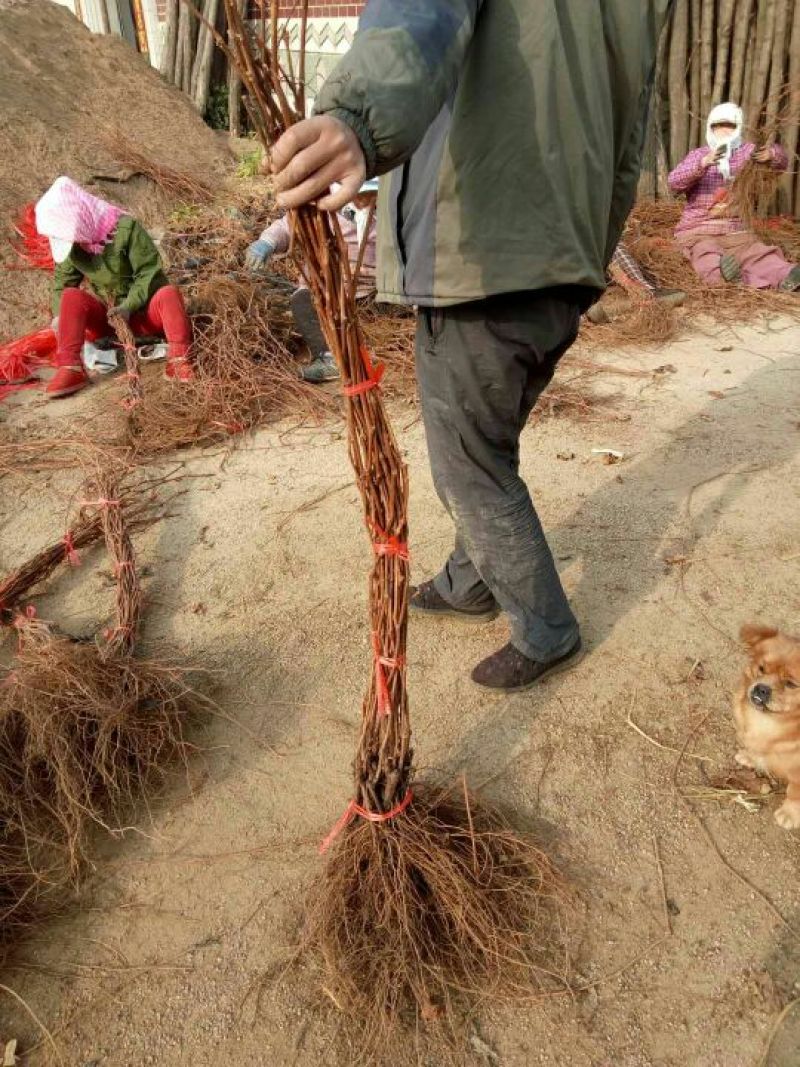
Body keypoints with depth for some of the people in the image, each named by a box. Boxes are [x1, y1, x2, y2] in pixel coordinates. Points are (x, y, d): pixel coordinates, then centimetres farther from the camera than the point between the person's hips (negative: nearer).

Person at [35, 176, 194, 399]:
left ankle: (178, 360, -46)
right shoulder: (71, 245, -2)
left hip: (143, 312, -4)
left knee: (169, 294, -33)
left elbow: (149, 272, -18)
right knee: (71, 297, -23)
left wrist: (129, 306, -28)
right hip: (104, 317, 4)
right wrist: (59, 316, -13)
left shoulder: (125, 228, -17)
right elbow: (63, 280, 4)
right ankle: (70, 368, -31)